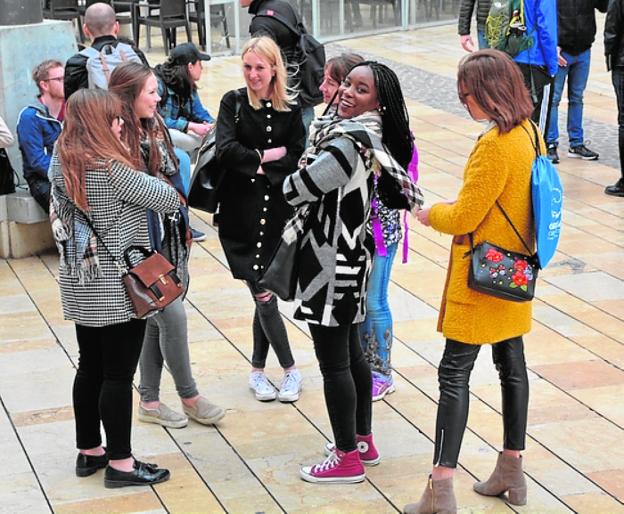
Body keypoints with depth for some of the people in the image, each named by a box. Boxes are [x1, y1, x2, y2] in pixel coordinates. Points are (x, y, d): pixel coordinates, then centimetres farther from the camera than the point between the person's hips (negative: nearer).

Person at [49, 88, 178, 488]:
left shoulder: (62, 163, 2)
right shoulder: (110, 169, -21)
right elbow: (170, 199, -17)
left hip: (79, 284, 8)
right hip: (117, 288, -8)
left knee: (90, 368, 17)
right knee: (119, 375, 1)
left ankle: (89, 451, 28)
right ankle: (120, 463, 9)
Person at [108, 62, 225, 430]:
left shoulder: (155, 130, 8)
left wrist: (182, 232, 16)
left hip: (168, 239, 8)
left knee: (157, 322, 13)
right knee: (173, 317, -2)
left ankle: (150, 401, 23)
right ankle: (189, 396, 14)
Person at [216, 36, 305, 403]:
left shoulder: (291, 109, 4)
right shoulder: (234, 103, -1)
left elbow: (296, 159, -4)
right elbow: (226, 150, -13)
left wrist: (256, 165, -13)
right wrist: (268, 156, -9)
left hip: (277, 211, 2)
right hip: (241, 212, -2)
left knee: (265, 293, 5)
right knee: (264, 294, -3)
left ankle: (258, 370, 20)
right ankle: (290, 370, 12)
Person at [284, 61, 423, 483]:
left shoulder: (348, 144, -25)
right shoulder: (373, 138, 5)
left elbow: (296, 190, -23)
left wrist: (289, 180, 1)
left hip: (331, 261, -10)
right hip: (350, 255, 10)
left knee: (333, 361, 0)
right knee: (350, 352, 20)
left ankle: (347, 457, 10)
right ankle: (363, 440, 33)